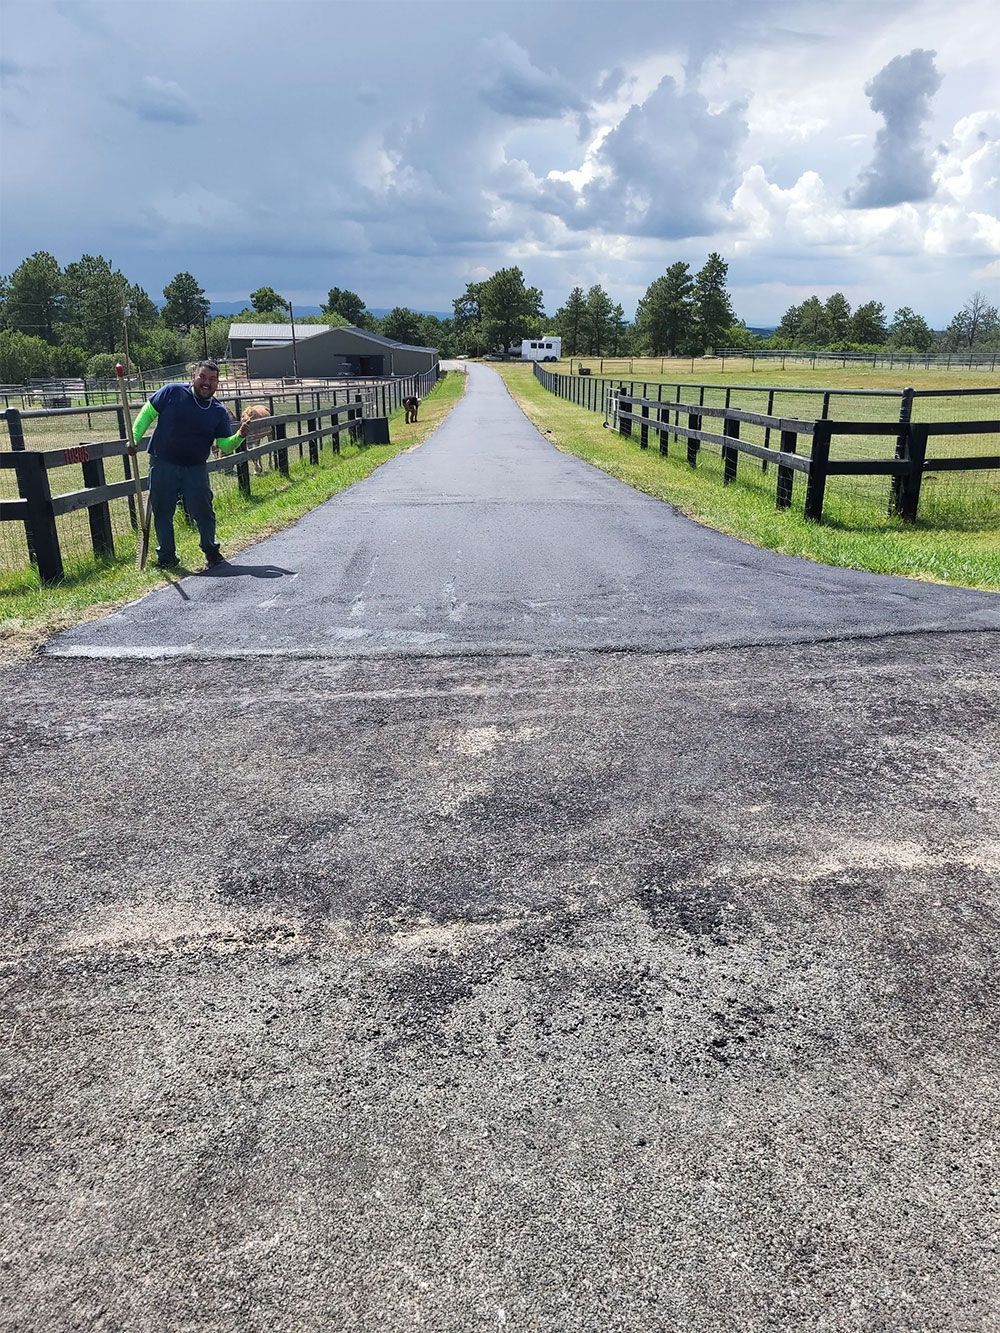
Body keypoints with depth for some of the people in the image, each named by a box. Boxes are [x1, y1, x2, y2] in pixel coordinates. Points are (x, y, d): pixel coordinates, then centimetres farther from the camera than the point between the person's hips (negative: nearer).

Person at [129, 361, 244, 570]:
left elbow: (225, 445, 2)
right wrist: (135, 439, -4)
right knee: (162, 513, 5)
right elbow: (147, 414, 4)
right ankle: (166, 556, 20)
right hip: (162, 465, -1)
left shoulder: (219, 412, 3)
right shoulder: (171, 392, -3)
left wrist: (240, 436, -17)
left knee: (203, 511, 0)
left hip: (195, 469, 1)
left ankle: (211, 550, 23)